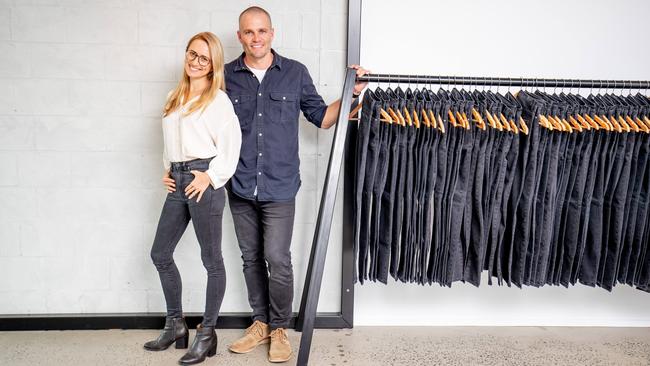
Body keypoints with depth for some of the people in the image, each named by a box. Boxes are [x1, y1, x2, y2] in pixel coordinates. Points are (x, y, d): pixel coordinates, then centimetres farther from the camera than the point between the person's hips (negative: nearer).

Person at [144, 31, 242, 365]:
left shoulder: (218, 99, -5)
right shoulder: (174, 97, 16)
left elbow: (231, 143, -11)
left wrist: (211, 176, -15)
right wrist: (167, 170, 12)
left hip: (203, 182, -8)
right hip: (178, 183, 8)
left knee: (211, 259, 2)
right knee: (160, 254, 13)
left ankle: (206, 333, 14)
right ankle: (175, 324, 28)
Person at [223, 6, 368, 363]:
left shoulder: (295, 73, 2)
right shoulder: (227, 76, 3)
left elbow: (321, 117, 9)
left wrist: (351, 93, -3)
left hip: (279, 187, -2)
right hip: (240, 187, 2)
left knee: (277, 260, -4)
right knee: (251, 258, 12)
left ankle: (279, 329, 18)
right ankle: (260, 323, 30)